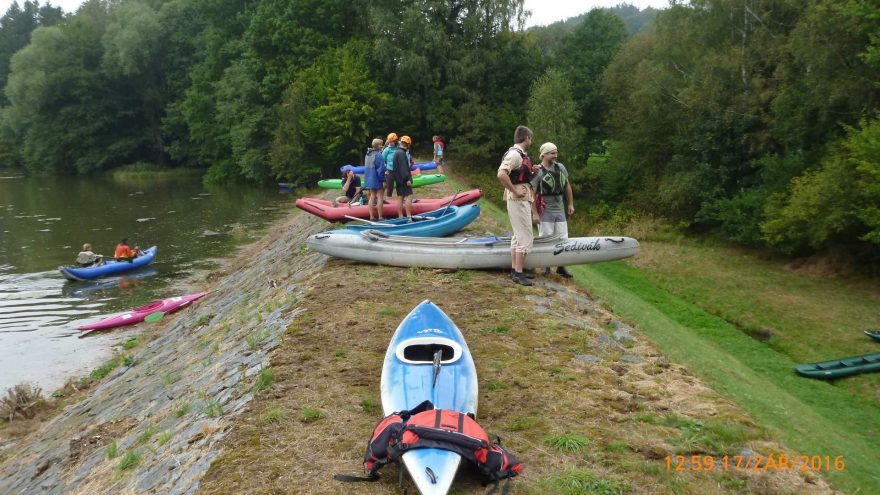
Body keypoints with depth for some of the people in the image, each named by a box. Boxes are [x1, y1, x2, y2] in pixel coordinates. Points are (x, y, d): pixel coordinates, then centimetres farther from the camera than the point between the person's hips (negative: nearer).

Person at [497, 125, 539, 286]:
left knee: (518, 235, 15)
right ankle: (518, 274, -5)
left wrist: (532, 171, 10)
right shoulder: (514, 154, -16)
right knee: (526, 237, -9)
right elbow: (501, 175, -29)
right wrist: (515, 191, -22)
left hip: (523, 200, 11)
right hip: (518, 200, -11)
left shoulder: (521, 155, 15)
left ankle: (515, 270, 23)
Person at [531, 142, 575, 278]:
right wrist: (535, 213, -16)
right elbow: (532, 193, -13)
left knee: (563, 239, 6)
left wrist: (570, 204, 13)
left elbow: (567, 186, 16)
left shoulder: (560, 167, 6)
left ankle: (561, 267, 17)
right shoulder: (538, 172, -11)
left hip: (560, 210, 5)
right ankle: (546, 267, 14)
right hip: (545, 211, -5)